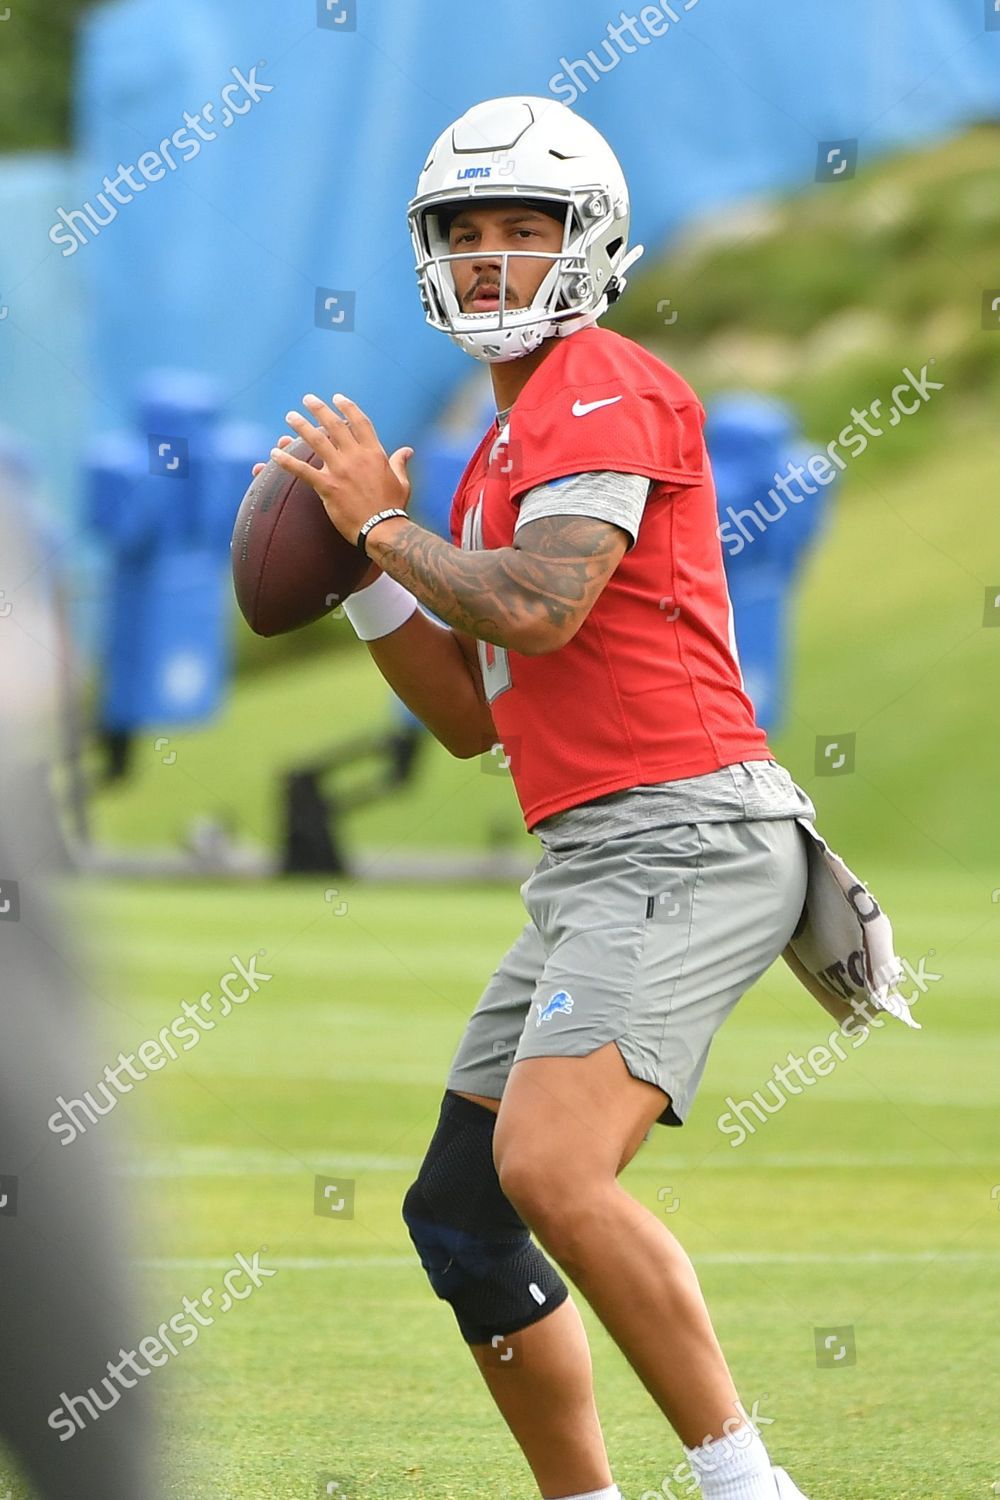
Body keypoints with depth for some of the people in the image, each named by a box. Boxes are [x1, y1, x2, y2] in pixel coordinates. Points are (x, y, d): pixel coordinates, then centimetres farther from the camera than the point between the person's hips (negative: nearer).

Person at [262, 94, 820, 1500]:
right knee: (459, 1213, 11)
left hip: (681, 839, -11)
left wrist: (386, 524, -5)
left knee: (551, 1171, -26)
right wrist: (364, 566, 13)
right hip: (589, 864, 11)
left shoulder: (603, 389, -6)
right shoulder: (501, 458, 22)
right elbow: (474, 717, 24)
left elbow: (537, 609, -20)